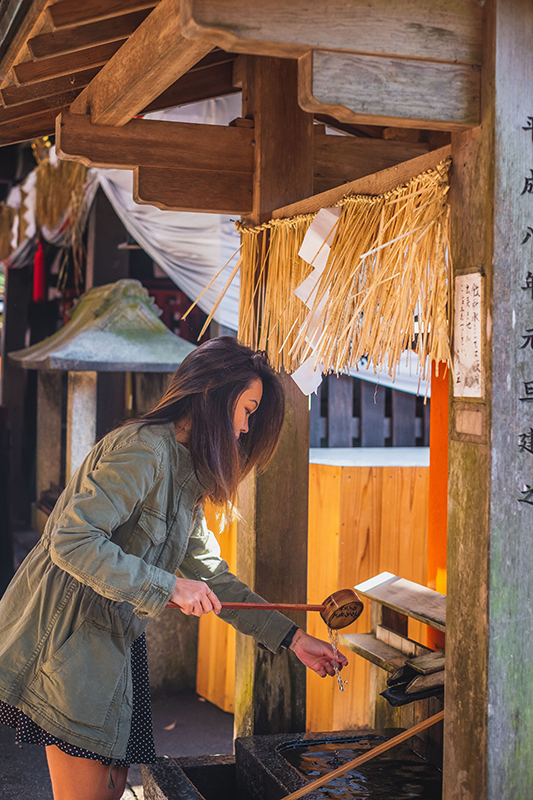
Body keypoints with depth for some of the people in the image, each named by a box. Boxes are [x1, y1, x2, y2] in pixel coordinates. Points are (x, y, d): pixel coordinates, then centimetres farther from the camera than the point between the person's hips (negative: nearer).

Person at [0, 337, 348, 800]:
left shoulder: (185, 471, 15)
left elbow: (211, 575, 17)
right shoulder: (143, 450, -17)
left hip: (115, 640, 10)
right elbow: (71, 540, -26)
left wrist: (292, 638, 12)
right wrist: (168, 588, -23)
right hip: (69, 636, -9)